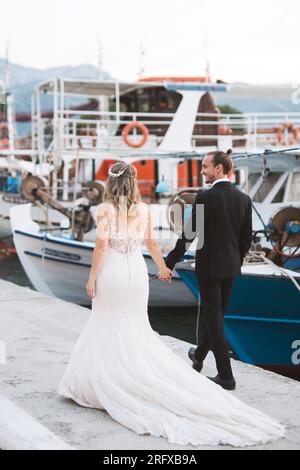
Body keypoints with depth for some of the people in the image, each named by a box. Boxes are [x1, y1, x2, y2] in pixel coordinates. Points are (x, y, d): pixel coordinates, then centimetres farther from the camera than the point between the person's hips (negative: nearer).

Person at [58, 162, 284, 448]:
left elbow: (101, 246, -15)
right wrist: (162, 267, 27)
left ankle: (109, 383, 11)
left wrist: (92, 277, -8)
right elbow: (151, 244, 12)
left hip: (111, 271, -4)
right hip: (137, 269, 4)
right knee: (136, 326, 13)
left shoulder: (105, 209, -10)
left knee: (109, 326, 7)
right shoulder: (143, 209, 3)